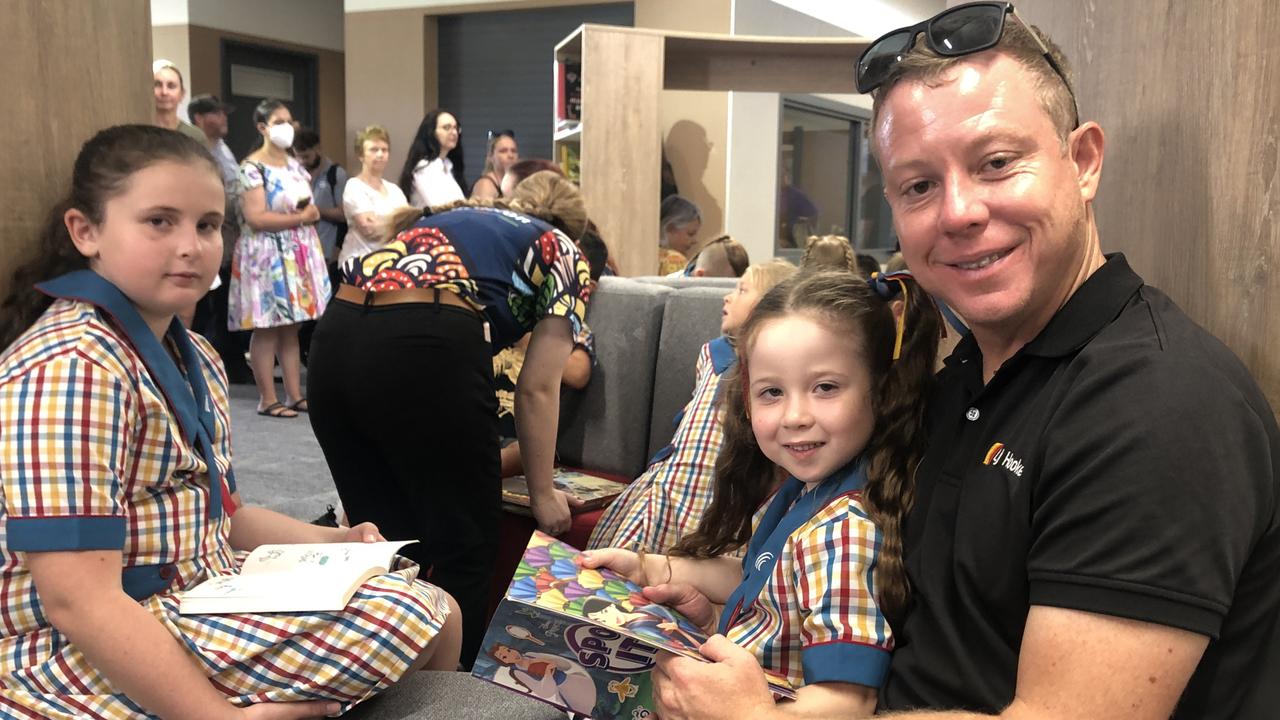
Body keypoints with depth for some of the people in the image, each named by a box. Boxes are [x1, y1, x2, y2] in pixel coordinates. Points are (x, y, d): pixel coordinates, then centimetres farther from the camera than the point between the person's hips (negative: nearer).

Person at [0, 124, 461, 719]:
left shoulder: (192, 357, 9)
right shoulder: (70, 366, -21)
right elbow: (78, 604, -26)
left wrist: (331, 542, 6)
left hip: (202, 592, 9)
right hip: (93, 656, -9)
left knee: (438, 612, 8)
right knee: (417, 622, -16)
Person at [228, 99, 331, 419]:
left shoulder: (295, 165, 14)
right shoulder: (252, 168, -9)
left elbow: (310, 209, 22)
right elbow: (256, 218, -19)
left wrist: (312, 211, -2)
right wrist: (299, 218, -13)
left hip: (299, 254, 7)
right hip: (267, 254, -7)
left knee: (291, 327, 9)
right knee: (267, 328, -3)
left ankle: (295, 395, 13)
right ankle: (268, 400, 3)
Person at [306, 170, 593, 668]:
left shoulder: (458, 216, 35)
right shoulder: (563, 252, 20)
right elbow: (537, 389, 12)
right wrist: (543, 494, 22)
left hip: (334, 339, 7)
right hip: (425, 349, -6)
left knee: (383, 547, 19)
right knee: (466, 552, 9)